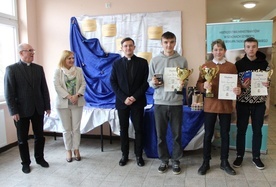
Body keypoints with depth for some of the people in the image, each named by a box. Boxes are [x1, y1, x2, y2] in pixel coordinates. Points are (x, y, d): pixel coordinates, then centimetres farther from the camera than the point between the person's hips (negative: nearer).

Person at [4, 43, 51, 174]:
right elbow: (9, 93, -9)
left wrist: (47, 106, 4)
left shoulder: (39, 68, 6)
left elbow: (44, 89, 7)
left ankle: (40, 158, 31)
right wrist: (13, 111, -13)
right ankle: (25, 163, 26)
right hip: (21, 110, -3)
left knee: (39, 136, 13)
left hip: (38, 109, 4)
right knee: (22, 138, 10)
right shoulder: (11, 69, -6)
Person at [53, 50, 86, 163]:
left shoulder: (79, 70, 6)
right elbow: (57, 86, -8)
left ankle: (76, 150, 18)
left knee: (76, 128, 4)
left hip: (77, 103, 1)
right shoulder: (58, 71, 0)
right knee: (66, 129, 6)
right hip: (63, 103, -1)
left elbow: (83, 84, 2)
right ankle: (68, 151, 19)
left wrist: (77, 95, -14)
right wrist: (69, 96, -17)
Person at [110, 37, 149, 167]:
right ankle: (124, 155, 22)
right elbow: (113, 83, 1)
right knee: (123, 129, 9)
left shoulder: (142, 62, 2)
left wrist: (135, 97, -12)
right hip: (122, 101, 1)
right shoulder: (116, 64, 5)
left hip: (138, 101, -1)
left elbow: (146, 82, -2)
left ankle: (139, 155, 18)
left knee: (139, 129, 4)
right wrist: (124, 98, -11)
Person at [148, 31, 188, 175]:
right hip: (159, 103, 1)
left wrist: (183, 84, -16)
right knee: (161, 134, 9)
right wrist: (153, 83, -17)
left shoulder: (182, 61, 1)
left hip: (176, 103, 0)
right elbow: (149, 81, 5)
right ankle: (164, 159, 27)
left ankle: (176, 160, 26)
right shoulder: (155, 60, 3)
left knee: (177, 134, 9)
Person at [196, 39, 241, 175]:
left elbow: (237, 84, 6)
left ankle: (224, 162, 28)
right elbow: (198, 84, 1)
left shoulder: (231, 66, 4)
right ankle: (206, 162, 22)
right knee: (208, 134, 7)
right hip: (210, 105, -1)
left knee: (225, 134, 11)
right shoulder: (206, 65, 2)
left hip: (226, 105, 1)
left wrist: (238, 90, -16)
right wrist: (204, 85, -21)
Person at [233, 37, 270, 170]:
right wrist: (242, 86, -21)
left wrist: (267, 84, -15)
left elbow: (269, 80, 7)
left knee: (257, 130, 10)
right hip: (243, 102, -1)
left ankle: (256, 157, 25)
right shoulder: (239, 64, -2)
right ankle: (239, 155, 22)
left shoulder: (264, 63, 2)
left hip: (259, 102, 1)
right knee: (241, 129, 7)